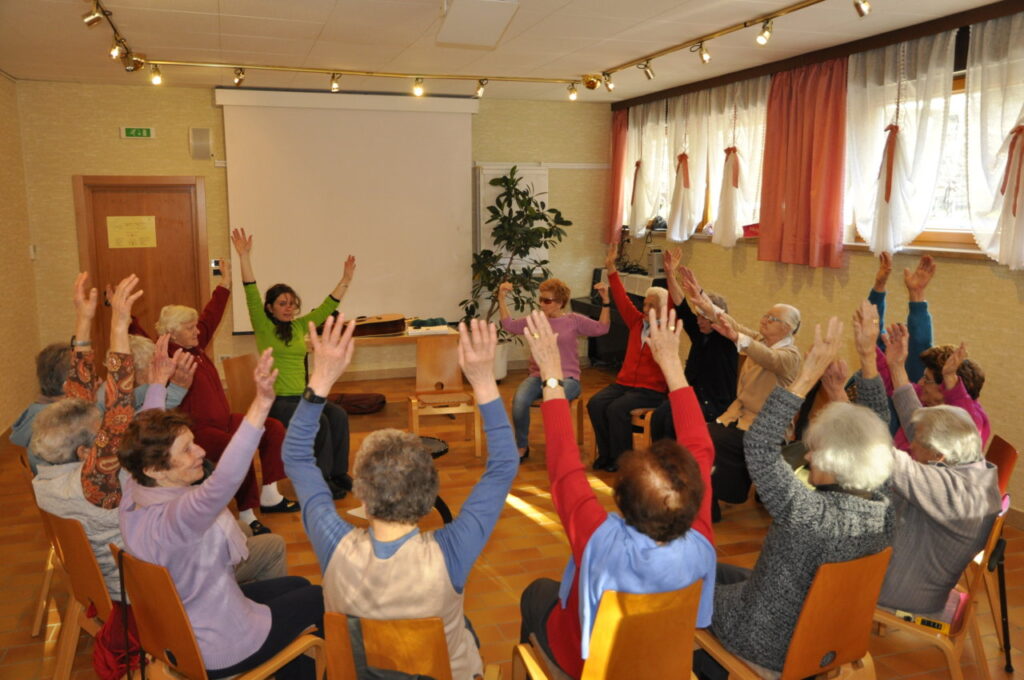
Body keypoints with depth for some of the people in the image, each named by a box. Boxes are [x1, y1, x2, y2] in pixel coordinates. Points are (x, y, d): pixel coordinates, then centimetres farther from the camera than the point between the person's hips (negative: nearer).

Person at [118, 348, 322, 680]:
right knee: (318, 599, 13)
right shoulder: (168, 519, -39)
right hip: (218, 652, -8)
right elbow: (220, 485, -58)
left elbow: (145, 435, 5)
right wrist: (261, 405, -65)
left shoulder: (134, 491, -13)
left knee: (297, 586, 26)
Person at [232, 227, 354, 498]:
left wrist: (346, 279, 8)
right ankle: (321, 481, -15)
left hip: (303, 396, 5)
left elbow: (327, 307, 13)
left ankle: (339, 474, -12)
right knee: (319, 422, -28)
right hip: (276, 400, -5)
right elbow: (252, 295, -14)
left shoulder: (300, 326, 13)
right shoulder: (264, 328, -2)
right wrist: (244, 256, -22)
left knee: (339, 415, -22)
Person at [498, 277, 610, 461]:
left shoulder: (574, 320, 6)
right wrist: (502, 299, 7)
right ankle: (521, 447, -8)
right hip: (538, 375, 3)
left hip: (567, 377, -2)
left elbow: (602, 328, -4)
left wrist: (605, 301, -11)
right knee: (519, 399, -30)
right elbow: (509, 325, 13)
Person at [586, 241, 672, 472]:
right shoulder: (637, 323, 11)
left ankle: (621, 458, -10)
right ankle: (606, 454, -6)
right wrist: (611, 268, 1)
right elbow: (622, 299, 8)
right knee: (595, 404, -19)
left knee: (617, 409, -28)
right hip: (624, 382, 6)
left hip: (652, 389, -5)